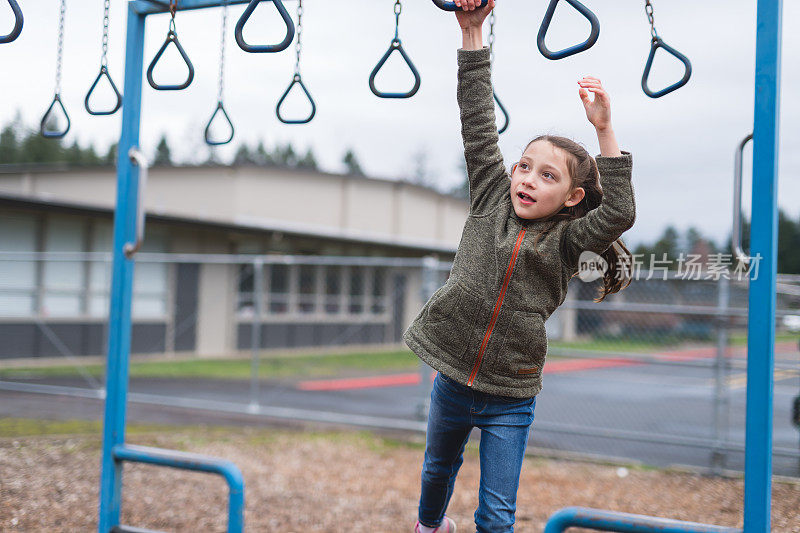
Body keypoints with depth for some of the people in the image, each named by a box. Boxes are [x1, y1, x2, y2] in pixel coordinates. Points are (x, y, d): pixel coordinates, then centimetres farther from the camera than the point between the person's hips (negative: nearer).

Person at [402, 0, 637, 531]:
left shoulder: (566, 241, -6)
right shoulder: (492, 201, -1)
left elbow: (620, 213, -25)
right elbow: (479, 125, -4)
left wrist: (605, 131, -29)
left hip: (510, 398, -3)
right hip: (453, 379, 3)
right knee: (439, 466, 29)